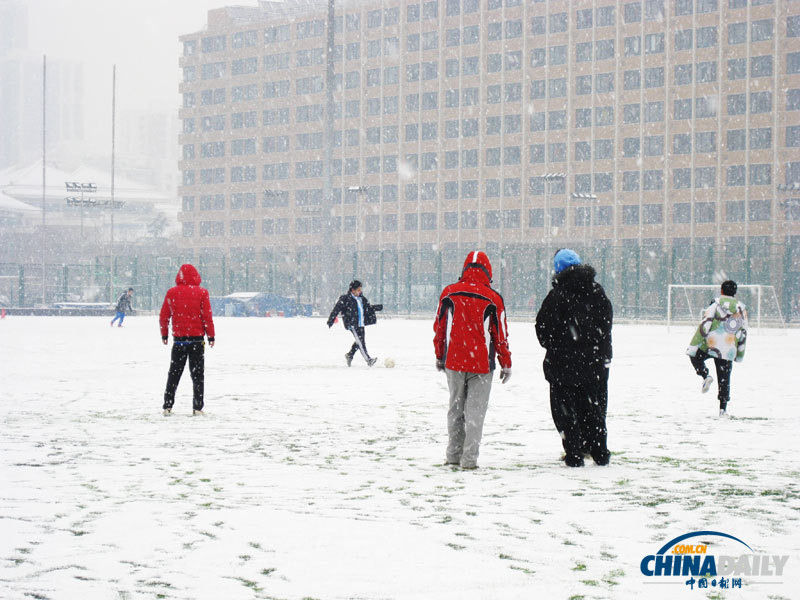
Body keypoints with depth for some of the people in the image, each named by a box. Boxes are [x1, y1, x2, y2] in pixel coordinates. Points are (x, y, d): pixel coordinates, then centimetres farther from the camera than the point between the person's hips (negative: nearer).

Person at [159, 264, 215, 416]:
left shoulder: (171, 293, 0)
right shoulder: (201, 293, -5)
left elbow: (163, 316, 5)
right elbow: (207, 316, -6)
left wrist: (164, 335, 17)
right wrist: (211, 336, 2)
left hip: (178, 339, 2)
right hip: (197, 339, -2)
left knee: (174, 374, 11)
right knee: (197, 374, 5)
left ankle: (168, 406, 7)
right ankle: (197, 407, 0)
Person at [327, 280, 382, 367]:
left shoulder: (362, 299, 12)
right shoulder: (345, 299, -9)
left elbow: (368, 307, 23)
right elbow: (336, 309, -7)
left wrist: (378, 307, 8)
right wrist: (331, 321, -9)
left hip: (361, 324, 8)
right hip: (352, 324, -8)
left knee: (360, 341, 11)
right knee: (360, 341, -12)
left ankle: (349, 355, 31)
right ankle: (368, 359, -14)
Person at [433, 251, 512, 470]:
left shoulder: (449, 293, -1)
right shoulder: (492, 298, -6)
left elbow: (439, 326, 5)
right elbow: (501, 333, -2)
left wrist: (440, 356, 17)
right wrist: (506, 363, 8)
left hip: (453, 362, 2)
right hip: (482, 364, -2)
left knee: (456, 407, 15)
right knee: (476, 410, 3)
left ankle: (453, 454, 19)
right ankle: (469, 458, -1)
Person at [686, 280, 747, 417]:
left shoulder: (716, 304, -3)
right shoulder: (741, 309, 10)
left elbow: (704, 325, -9)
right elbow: (743, 333, 16)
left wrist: (694, 345, -7)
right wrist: (740, 354, 25)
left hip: (710, 345, -3)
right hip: (728, 351, 3)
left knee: (695, 356, 24)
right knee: (724, 380, 10)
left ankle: (705, 376, -1)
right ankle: (723, 408, 5)